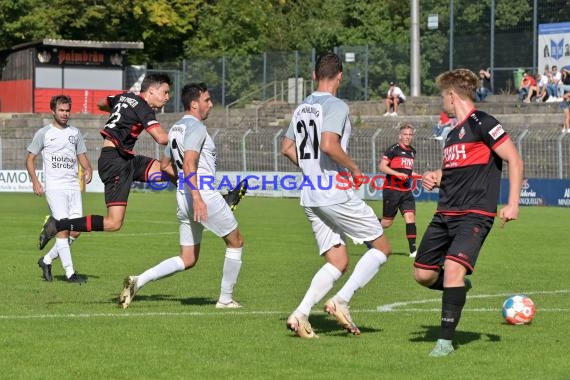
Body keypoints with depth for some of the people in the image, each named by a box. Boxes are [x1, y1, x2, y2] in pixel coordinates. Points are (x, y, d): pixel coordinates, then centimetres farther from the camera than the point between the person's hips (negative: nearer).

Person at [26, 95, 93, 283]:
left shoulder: (75, 133, 14)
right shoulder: (44, 133, 2)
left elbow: (82, 155, 21)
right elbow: (30, 159, 6)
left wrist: (88, 169, -1)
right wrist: (35, 182, -6)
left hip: (73, 186, 5)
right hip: (54, 187, -5)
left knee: (76, 230, -2)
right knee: (63, 228, -13)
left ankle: (47, 260, 17)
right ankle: (69, 273, -12)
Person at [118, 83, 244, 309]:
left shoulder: (176, 128, 17)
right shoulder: (196, 127, -11)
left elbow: (165, 166, 26)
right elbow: (189, 163, -25)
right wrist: (197, 196, -32)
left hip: (183, 197, 9)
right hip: (203, 195, -9)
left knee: (187, 260, 10)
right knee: (236, 242, 9)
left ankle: (138, 281, -5)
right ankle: (226, 299, 12)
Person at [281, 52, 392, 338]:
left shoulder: (301, 108, 13)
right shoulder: (336, 106, -12)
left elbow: (287, 148, 21)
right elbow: (329, 145, -25)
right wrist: (354, 169, -12)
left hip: (310, 197, 8)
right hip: (336, 194, -8)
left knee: (337, 263, 12)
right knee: (381, 248, 5)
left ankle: (300, 314, -5)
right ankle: (341, 301, -7)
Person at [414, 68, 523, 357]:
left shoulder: (481, 123, -7)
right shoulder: (453, 133, 19)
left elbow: (514, 159, -10)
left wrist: (513, 203, -17)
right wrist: (436, 177, 10)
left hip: (475, 214, -9)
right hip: (445, 214, 9)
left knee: (453, 267, -25)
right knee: (423, 274, 4)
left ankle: (446, 340, -18)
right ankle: (459, 286, 34)